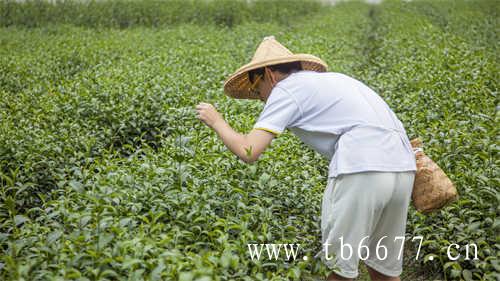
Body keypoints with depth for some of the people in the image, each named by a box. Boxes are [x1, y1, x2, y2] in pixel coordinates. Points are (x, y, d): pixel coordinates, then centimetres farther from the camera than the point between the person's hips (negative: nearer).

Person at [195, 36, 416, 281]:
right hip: (404, 169, 8)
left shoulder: (286, 88, 4)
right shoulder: (333, 77, 28)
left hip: (361, 170, -8)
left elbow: (248, 152, -2)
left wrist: (216, 121, 13)